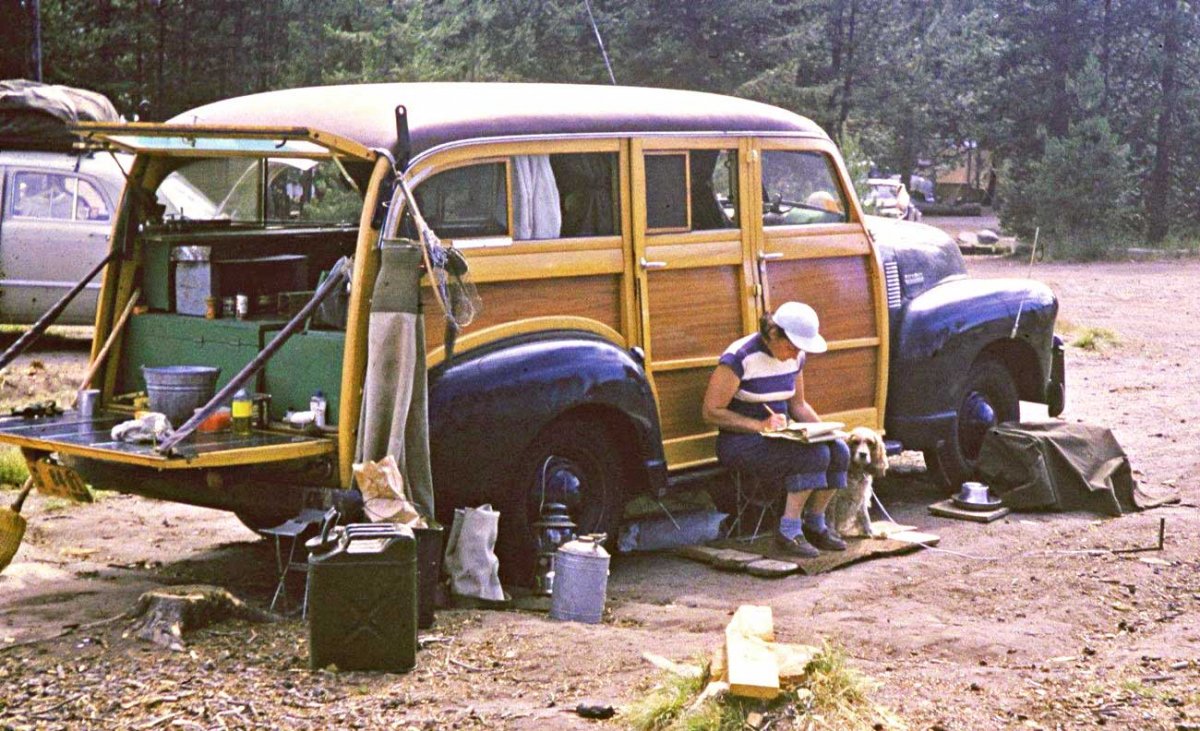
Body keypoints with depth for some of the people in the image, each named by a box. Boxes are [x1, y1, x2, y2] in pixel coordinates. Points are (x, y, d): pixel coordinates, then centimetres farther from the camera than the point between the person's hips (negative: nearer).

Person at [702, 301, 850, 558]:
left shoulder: (795, 357, 5)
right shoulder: (739, 358, -18)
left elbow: (798, 404, 17)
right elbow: (711, 412, -17)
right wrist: (760, 425, -25)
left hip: (778, 437, 8)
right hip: (740, 444, -8)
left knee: (838, 450, -14)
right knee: (814, 454, -27)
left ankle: (815, 525, 0)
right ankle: (789, 531, -18)